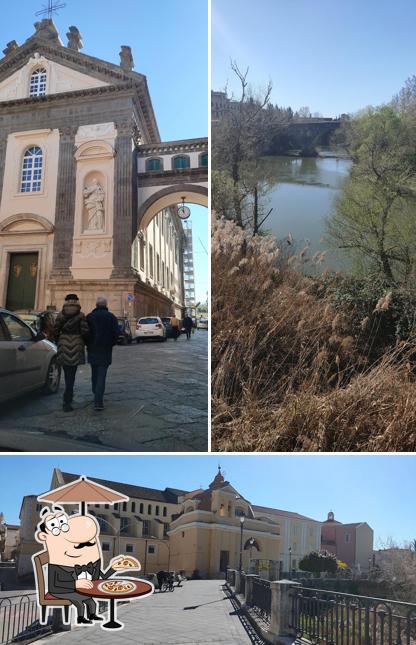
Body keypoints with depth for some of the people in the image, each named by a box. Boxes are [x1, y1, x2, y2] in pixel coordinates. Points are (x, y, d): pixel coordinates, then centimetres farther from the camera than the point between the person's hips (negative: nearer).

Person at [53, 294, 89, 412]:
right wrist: (83, 342, 10)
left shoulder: (60, 315, 3)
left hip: (63, 345, 3)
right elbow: (85, 331, -9)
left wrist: (58, 342, 17)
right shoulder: (80, 315, -4)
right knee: (71, 374, -1)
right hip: (76, 346, -3)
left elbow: (55, 330, 2)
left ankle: (69, 396, 33)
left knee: (67, 372, 19)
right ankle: (67, 401, -6)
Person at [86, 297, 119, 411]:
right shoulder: (111, 317, -1)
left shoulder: (89, 317, 2)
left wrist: (88, 344, 14)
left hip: (92, 350, 2)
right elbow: (116, 334, -5)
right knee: (101, 375, -5)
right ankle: (98, 401, -14)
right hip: (105, 350, -2)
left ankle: (97, 396, 28)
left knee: (94, 373, 18)